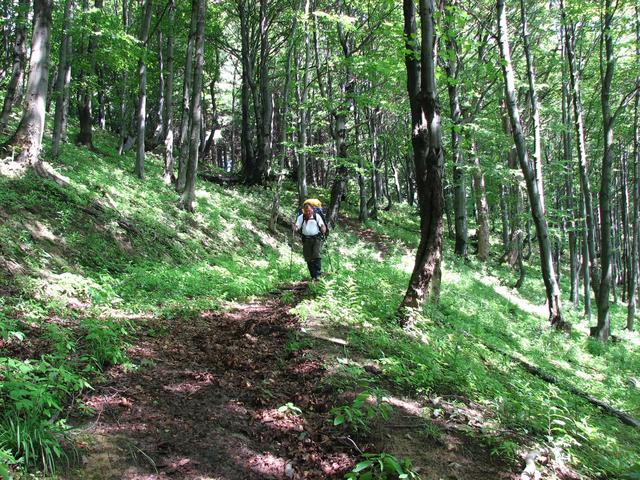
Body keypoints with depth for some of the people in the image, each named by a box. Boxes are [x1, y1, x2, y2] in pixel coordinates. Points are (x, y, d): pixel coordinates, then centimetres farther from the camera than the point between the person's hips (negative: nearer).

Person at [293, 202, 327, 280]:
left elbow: (322, 225, 2)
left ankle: (317, 274, -13)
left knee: (316, 256, -16)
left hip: (316, 238, -2)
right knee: (308, 258, 3)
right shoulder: (301, 217, 7)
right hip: (306, 239, 2)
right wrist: (295, 228, -21)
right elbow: (297, 226, 2)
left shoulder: (317, 216, 3)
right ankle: (313, 275, 12)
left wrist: (323, 229, -21)